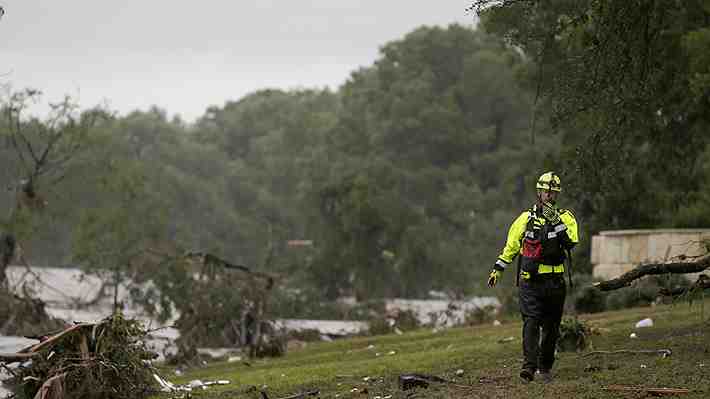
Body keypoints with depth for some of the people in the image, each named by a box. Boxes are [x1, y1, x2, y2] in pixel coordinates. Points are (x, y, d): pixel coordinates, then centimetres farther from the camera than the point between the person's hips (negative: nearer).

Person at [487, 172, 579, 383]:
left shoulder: (565, 217, 5)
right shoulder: (526, 218, 8)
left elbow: (572, 240, -14)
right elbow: (511, 245, 17)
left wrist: (556, 221, -22)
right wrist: (497, 269, 16)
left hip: (555, 281, 1)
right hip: (530, 279, -1)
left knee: (551, 327, 9)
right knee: (531, 322, -15)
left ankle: (545, 367, 22)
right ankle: (529, 366, -22)